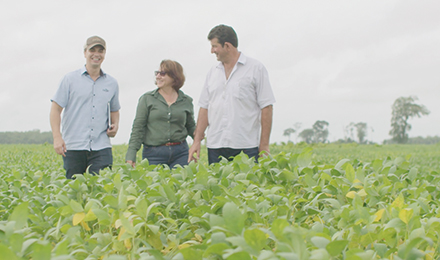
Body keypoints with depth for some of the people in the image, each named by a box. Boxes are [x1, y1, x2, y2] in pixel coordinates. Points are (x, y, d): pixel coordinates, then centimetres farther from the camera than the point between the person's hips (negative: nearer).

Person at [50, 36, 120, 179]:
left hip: (101, 147, 2)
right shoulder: (70, 79, 4)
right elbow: (56, 109, 2)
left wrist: (115, 125, 6)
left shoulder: (112, 83, 14)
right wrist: (57, 138, -10)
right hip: (73, 147, -2)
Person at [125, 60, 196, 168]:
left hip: (180, 154, 2)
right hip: (154, 154, -1)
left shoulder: (186, 101, 9)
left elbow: (191, 127, 20)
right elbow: (138, 128, 1)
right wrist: (131, 156, -5)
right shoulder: (147, 99, 4)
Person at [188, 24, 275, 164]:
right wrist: (197, 140, 7)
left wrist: (264, 145, -8)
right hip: (215, 146, 4)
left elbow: (266, 107, -2)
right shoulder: (213, 72, 17)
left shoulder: (256, 68, 2)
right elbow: (205, 108, 16)